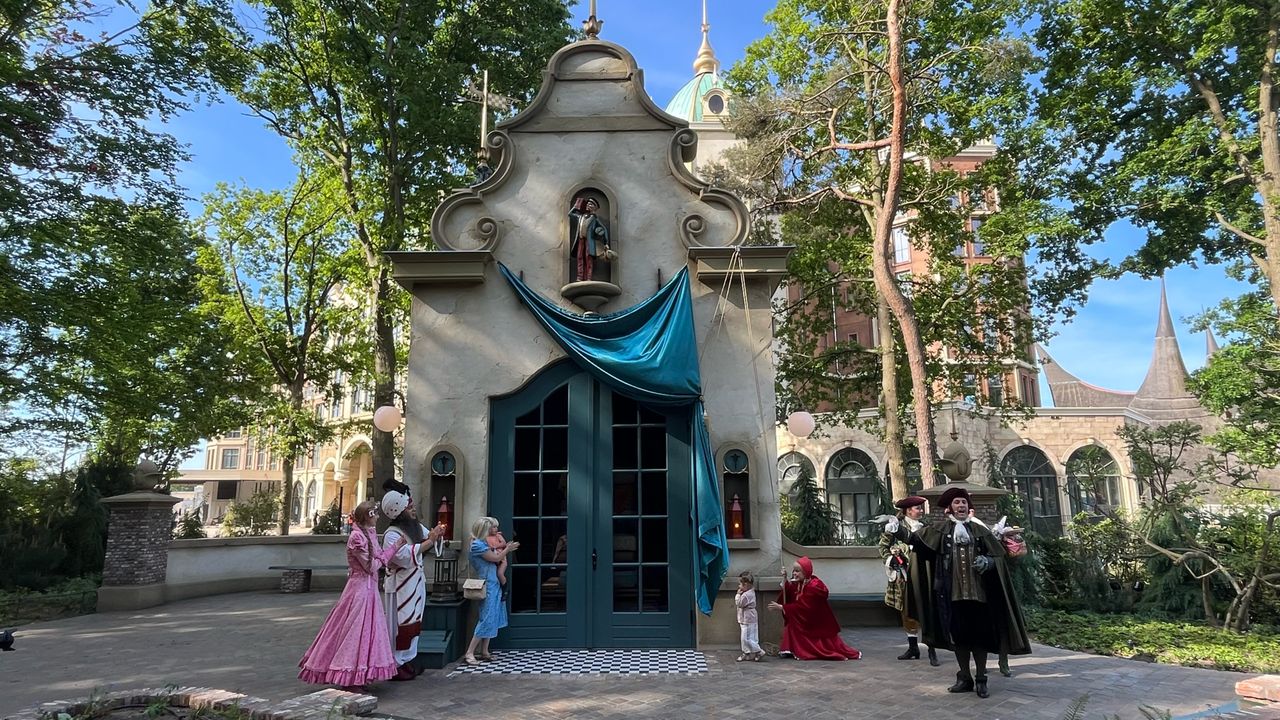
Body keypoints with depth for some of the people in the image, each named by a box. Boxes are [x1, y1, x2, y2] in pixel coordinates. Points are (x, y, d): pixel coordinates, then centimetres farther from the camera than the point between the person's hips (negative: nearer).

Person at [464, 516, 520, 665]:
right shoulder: (477, 544, -15)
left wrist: (507, 550, 4)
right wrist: (508, 549, -1)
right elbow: (495, 558, -15)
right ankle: (469, 653, -8)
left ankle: (484, 652, 16)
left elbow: (497, 557, 14)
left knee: (492, 619, 11)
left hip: (494, 585, 10)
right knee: (487, 619, -11)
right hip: (488, 586, -10)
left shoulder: (484, 543, 14)